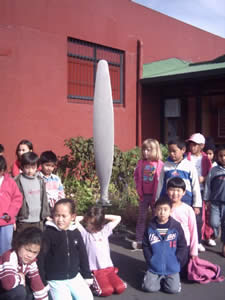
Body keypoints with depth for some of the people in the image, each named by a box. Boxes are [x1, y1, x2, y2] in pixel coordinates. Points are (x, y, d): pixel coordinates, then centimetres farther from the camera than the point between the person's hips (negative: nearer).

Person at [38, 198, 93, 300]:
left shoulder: (76, 232, -1)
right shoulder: (48, 233, -13)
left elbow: (83, 255, 8)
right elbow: (40, 258, -12)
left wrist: (87, 276, 11)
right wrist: (41, 282, -11)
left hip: (75, 276, 4)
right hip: (56, 280, -4)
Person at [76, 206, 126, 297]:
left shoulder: (105, 230, 8)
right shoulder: (85, 233, -2)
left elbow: (118, 218, 11)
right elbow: (74, 219, -14)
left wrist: (104, 216, 8)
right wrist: (84, 217, 2)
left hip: (108, 267, 4)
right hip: (95, 270, -4)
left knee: (120, 288, -14)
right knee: (107, 291, -23)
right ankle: (94, 282, 5)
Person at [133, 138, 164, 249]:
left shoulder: (159, 164, -10)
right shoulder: (141, 163, 1)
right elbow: (136, 176, 10)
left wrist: (157, 195, -10)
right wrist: (139, 190, 3)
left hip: (155, 195, -3)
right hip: (144, 195, 3)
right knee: (141, 217, 9)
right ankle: (139, 240, 17)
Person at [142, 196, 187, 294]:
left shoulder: (176, 226, -5)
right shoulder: (150, 228, -3)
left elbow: (182, 247, -1)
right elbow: (146, 246, 4)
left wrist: (177, 263, -4)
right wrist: (151, 262, -3)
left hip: (172, 268, 0)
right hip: (154, 267, 1)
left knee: (174, 289, -14)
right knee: (149, 287, -14)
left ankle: (166, 279, 18)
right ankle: (159, 279, 18)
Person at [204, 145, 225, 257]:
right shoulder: (213, 170, 0)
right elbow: (208, 185, 3)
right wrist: (207, 200, 2)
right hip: (215, 202, 0)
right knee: (214, 223, -5)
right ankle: (215, 236, 28)